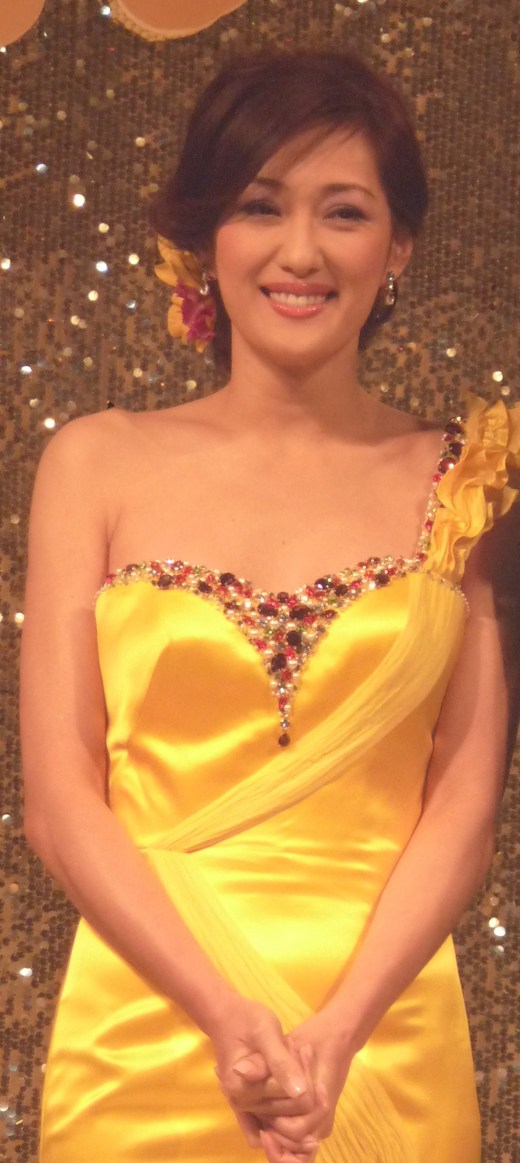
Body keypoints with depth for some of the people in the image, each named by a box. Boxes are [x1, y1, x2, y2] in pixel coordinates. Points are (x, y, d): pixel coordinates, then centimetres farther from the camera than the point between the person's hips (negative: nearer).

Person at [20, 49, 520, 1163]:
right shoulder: (99, 464, 0)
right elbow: (58, 793, -4)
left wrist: (337, 1031, -15)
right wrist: (229, 1014, -15)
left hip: (387, 1041, 0)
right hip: (145, 1026, 0)